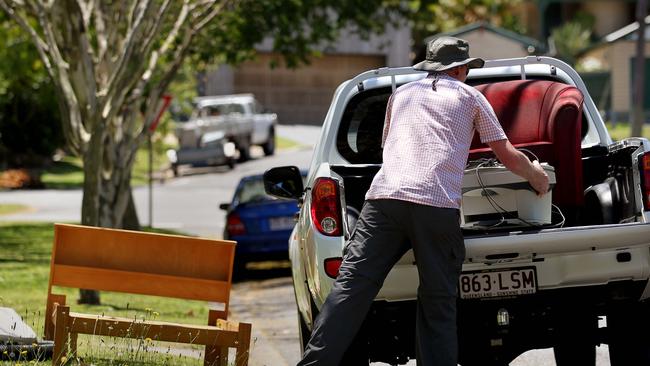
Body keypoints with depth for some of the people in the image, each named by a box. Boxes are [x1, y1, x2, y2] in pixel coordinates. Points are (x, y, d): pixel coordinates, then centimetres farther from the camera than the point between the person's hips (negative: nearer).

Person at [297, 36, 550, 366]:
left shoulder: (400, 94, 31)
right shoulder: (469, 96, 22)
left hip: (384, 194, 2)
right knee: (437, 305, 3)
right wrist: (536, 175, 42)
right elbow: (508, 156, 21)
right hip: (437, 205, -2)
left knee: (350, 288, -6)